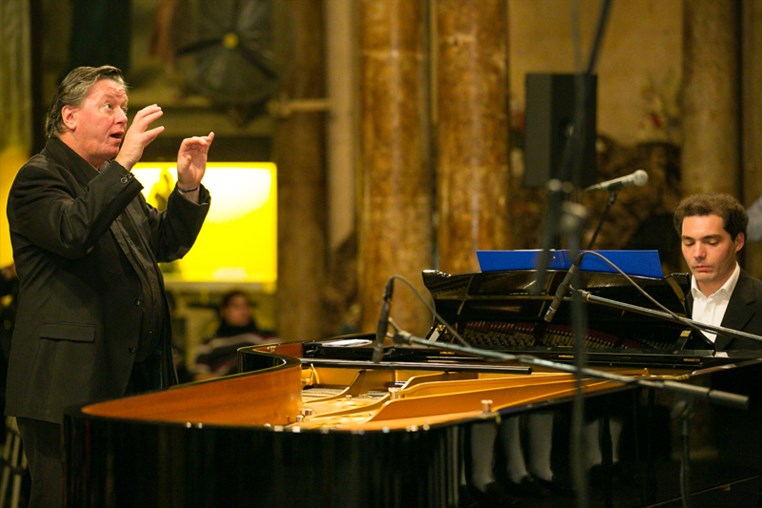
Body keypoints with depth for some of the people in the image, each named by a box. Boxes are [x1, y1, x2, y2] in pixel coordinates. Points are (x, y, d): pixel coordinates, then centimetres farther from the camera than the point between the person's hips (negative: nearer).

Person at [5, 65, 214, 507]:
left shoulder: (113, 182, 21)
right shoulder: (38, 178, -8)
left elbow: (166, 245, 23)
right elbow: (73, 233, -28)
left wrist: (189, 187, 7)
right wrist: (124, 163, -26)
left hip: (134, 381, 9)